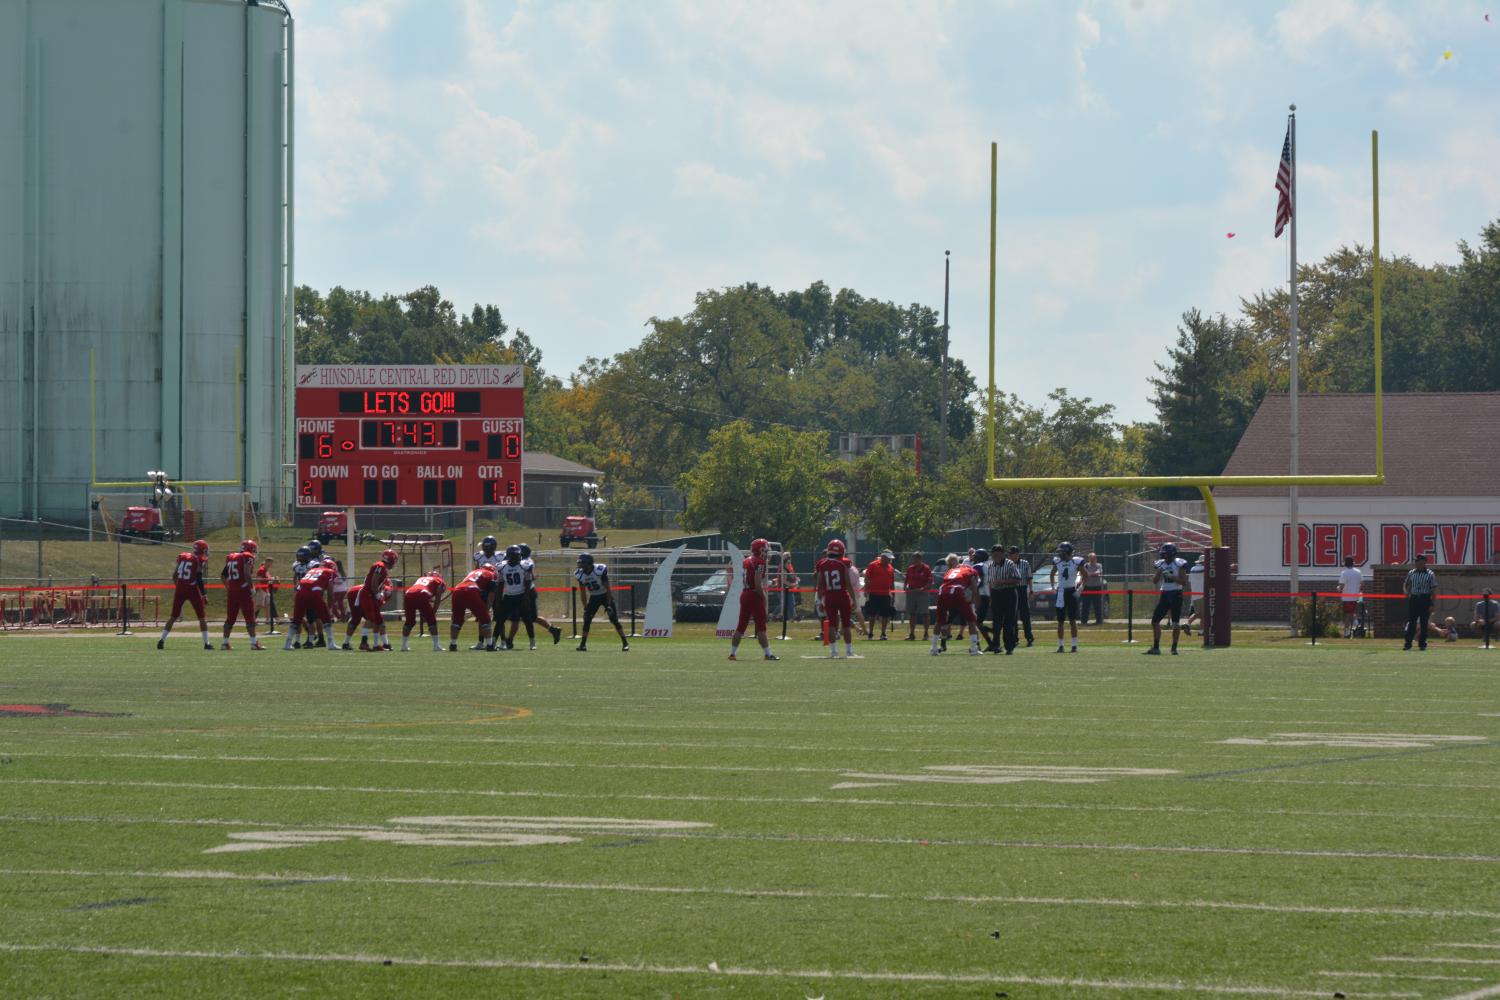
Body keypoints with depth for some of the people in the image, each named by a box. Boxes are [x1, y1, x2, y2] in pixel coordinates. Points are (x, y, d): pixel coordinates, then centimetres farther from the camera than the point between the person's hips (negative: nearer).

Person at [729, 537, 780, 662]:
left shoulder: (747, 561, 13)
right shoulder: (759, 562, -12)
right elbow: (758, 584, -18)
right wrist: (764, 598, -10)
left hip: (744, 594, 8)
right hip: (755, 595, -8)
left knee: (741, 626, 12)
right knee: (761, 627, -5)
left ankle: (732, 653, 13)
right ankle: (767, 653, -4)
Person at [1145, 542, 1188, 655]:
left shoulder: (1179, 564, -6)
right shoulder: (1161, 564, 8)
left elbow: (1184, 582, -10)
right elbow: (1154, 581, 6)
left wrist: (1172, 577, -20)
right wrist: (1159, 572, -11)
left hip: (1176, 595, -5)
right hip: (1164, 594, 5)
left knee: (1176, 623, -3)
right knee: (1155, 620, 1)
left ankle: (1174, 648, 5)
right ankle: (1156, 647, 9)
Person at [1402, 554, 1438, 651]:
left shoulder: (1430, 574, -2)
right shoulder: (1411, 573, 10)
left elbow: (1434, 590, -4)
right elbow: (1405, 584, 21)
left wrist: (1432, 604, -11)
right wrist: (1405, 591, -2)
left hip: (1425, 600, -3)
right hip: (1413, 599, 3)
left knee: (1423, 623, 1)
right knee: (1411, 622, 0)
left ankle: (1422, 643, 8)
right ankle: (1408, 644, 2)